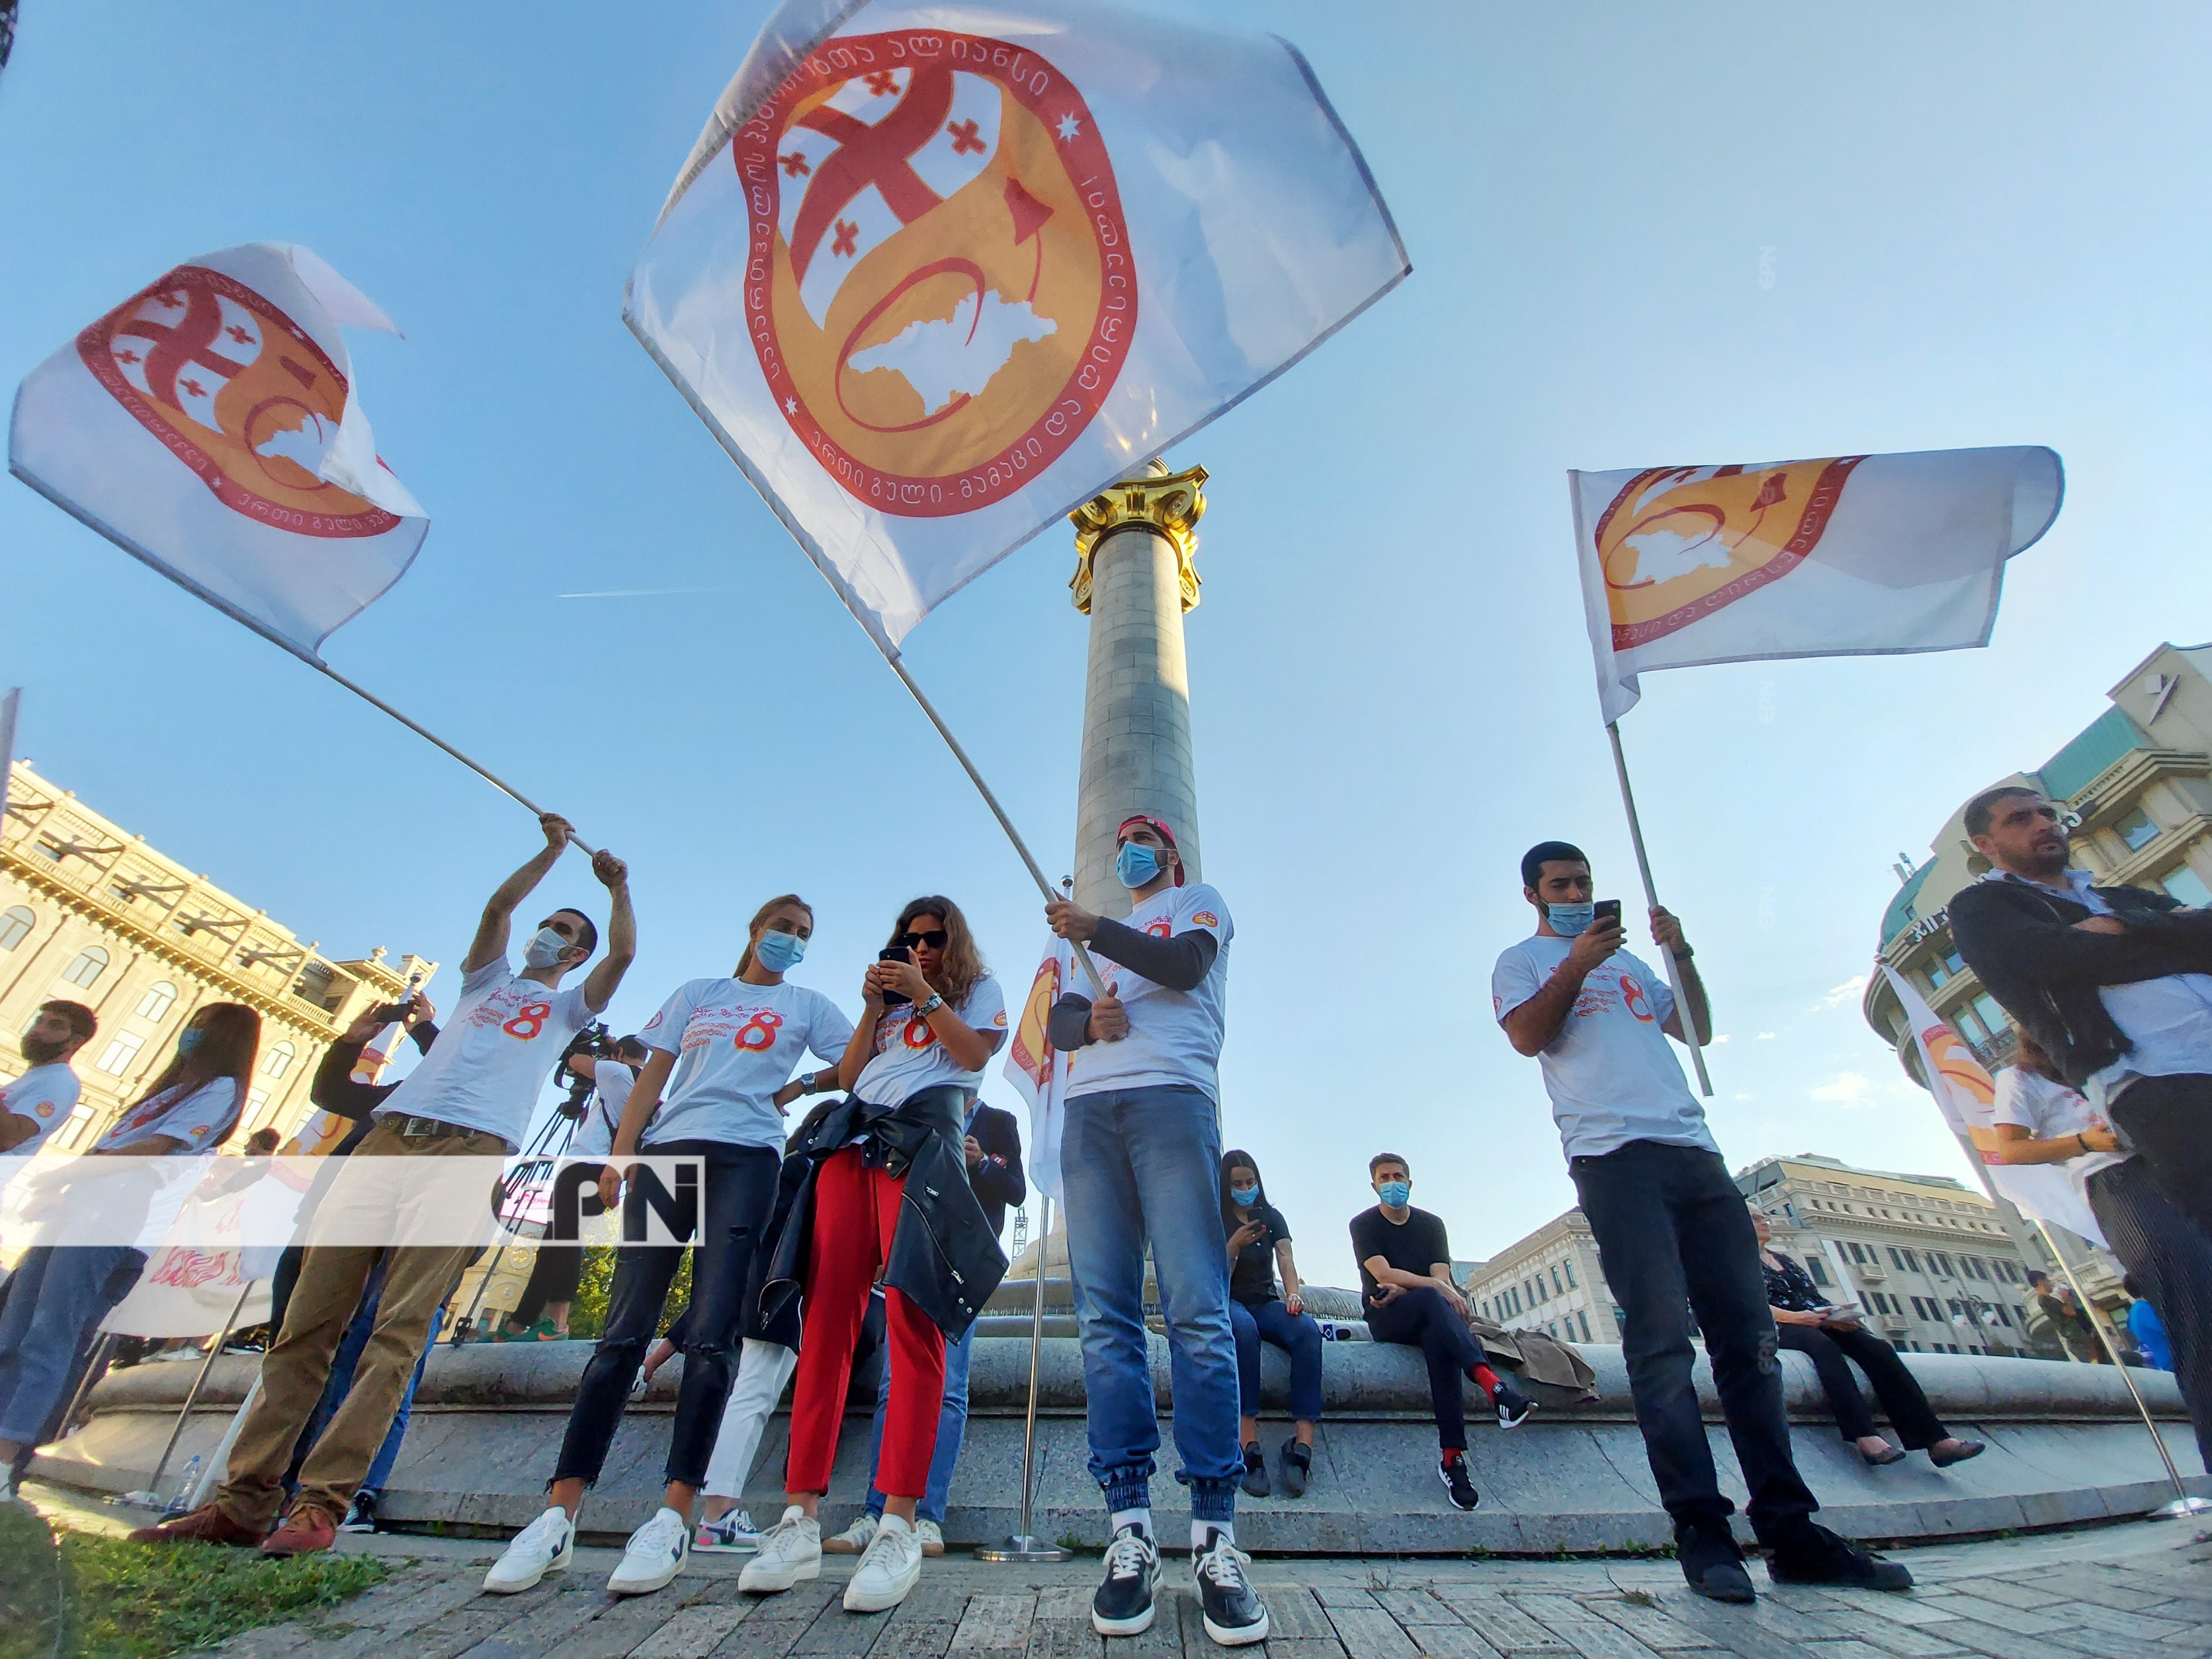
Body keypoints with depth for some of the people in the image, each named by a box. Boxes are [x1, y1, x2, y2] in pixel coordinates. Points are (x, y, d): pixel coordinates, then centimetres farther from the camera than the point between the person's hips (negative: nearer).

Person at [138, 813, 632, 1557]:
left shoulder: (568, 1007, 20)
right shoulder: (488, 979, 28)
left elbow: (623, 952, 2)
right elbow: (496, 907, 12)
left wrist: (618, 887, 5)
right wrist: (551, 851, 10)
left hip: (473, 1147, -4)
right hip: (393, 1133, 4)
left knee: (401, 1327, -14)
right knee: (308, 1319, -2)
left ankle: (320, 1504, -15)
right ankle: (244, 1498, 2)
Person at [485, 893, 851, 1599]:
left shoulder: (807, 1005, 19)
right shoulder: (697, 992, 23)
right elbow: (651, 1078, 16)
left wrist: (796, 1087, 0)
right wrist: (620, 1152, 5)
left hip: (747, 1156, -2)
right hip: (668, 1149, 2)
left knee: (711, 1334, -9)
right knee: (623, 1331, -3)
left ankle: (674, 1516, -6)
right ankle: (558, 1516, 2)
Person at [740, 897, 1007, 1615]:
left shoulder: (978, 990, 19)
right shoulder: (890, 997, 31)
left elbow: (975, 1052, 0)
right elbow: (846, 1076, 21)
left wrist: (925, 996, -2)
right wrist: (874, 1009, 10)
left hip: (921, 1138, -4)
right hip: (850, 1135, 5)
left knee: (912, 1316, -15)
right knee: (828, 1312, -5)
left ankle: (898, 1525, -15)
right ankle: (801, 1518, -3)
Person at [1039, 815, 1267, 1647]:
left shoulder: (1197, 901, 20)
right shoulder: (1096, 943, 33)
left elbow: (1184, 964, -3)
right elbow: (1055, 1023, 20)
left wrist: (1093, 929, -7)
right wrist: (1086, 1021, -2)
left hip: (1171, 1098, -4)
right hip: (1089, 1111, 5)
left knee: (1196, 1312, -11)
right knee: (1105, 1319, -3)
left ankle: (1215, 1538, -7)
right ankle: (1130, 1532, 1)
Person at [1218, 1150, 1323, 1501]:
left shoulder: (1272, 1218, 14)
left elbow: (1286, 1262, -1)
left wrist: (1293, 1295, -22)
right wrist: (1235, 1246, -18)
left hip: (1266, 1303, 3)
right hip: (1227, 1304, -3)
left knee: (1308, 1330, -31)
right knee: (1244, 1329, -40)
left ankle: (1302, 1447, -39)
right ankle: (1249, 1446, -43)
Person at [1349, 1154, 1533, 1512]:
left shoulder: (1431, 1224, 14)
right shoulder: (1364, 1225, 3)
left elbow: (1441, 1276, 0)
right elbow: (1383, 1273, -12)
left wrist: (1402, 1288, -18)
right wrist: (1433, 1287, -23)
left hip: (1427, 1318, 3)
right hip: (1385, 1319, -2)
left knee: (1438, 1337, -36)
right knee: (1432, 1298, -36)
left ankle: (1451, 1455, -42)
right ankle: (1490, 1383, -51)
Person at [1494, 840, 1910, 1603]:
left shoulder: (1624, 959, 29)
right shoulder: (1521, 961, 11)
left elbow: (1698, 1029, 23)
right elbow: (1527, 1036, -6)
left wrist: (1682, 954, 10)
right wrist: (1578, 963, -10)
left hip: (1693, 1149, 6)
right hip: (1613, 1153, -6)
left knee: (1748, 1333, 1)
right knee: (1660, 1338, -11)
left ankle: (1791, 1530, 6)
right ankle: (1700, 1528, -6)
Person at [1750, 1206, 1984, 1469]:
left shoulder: (1788, 1260, 28)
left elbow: (1816, 1297, 20)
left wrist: (1838, 1314, -2)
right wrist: (1794, 1317, -20)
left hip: (1818, 1322, 6)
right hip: (1781, 1328, -6)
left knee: (1877, 1348, -20)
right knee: (1824, 1347, -37)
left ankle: (1936, 1440, -27)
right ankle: (1866, 1438, -48)